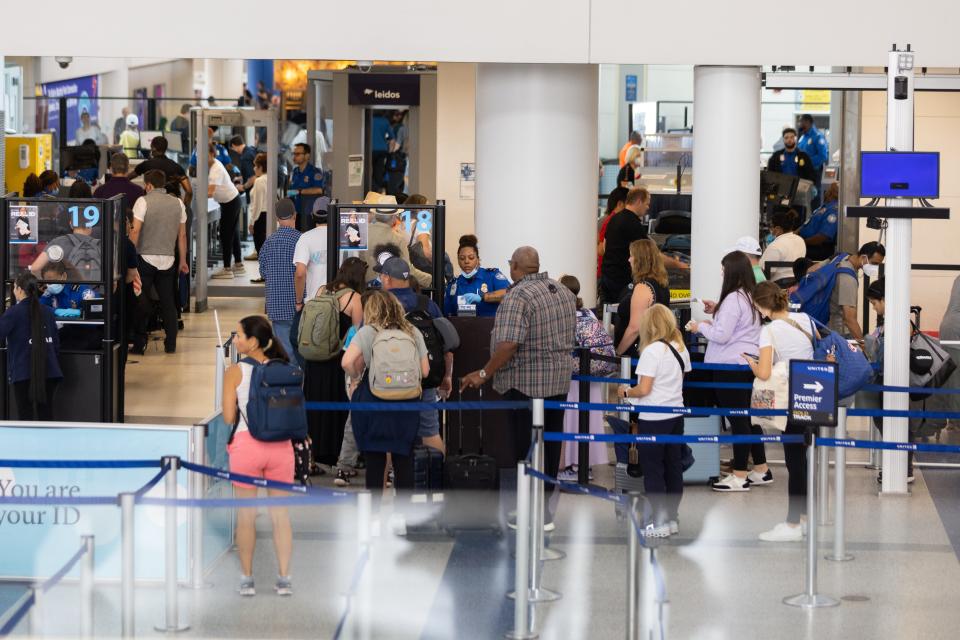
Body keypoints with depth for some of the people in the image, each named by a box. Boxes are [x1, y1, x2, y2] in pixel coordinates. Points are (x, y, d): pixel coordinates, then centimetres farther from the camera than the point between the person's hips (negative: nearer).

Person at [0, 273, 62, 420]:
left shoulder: (14, 313, -9)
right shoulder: (47, 312, 8)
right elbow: (56, 343, 13)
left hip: (24, 373, -5)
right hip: (48, 372, 5)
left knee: (26, 415, 0)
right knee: (46, 414, 9)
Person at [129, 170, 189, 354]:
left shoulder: (143, 201, -6)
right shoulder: (178, 203, 8)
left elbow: (135, 231, -13)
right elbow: (182, 235, 11)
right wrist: (183, 260, 18)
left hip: (146, 258, -4)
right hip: (168, 259, 4)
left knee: (140, 302, 2)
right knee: (168, 302, 9)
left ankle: (139, 343, 1)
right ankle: (171, 344, 10)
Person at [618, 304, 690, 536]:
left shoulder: (652, 351, -17)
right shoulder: (681, 349, 6)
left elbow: (644, 389, -19)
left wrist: (626, 392, -2)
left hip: (653, 419, -7)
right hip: (676, 415, 7)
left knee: (652, 471, 0)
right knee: (673, 468, 13)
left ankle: (659, 522, 1)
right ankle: (672, 517, 20)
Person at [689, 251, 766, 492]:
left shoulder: (733, 299, -18)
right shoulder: (751, 296, 12)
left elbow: (721, 335, -19)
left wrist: (701, 327, -3)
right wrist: (717, 311, 19)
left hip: (731, 366, -10)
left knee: (737, 420, -4)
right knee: (749, 417, 16)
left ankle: (740, 476, 0)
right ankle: (761, 470, 22)